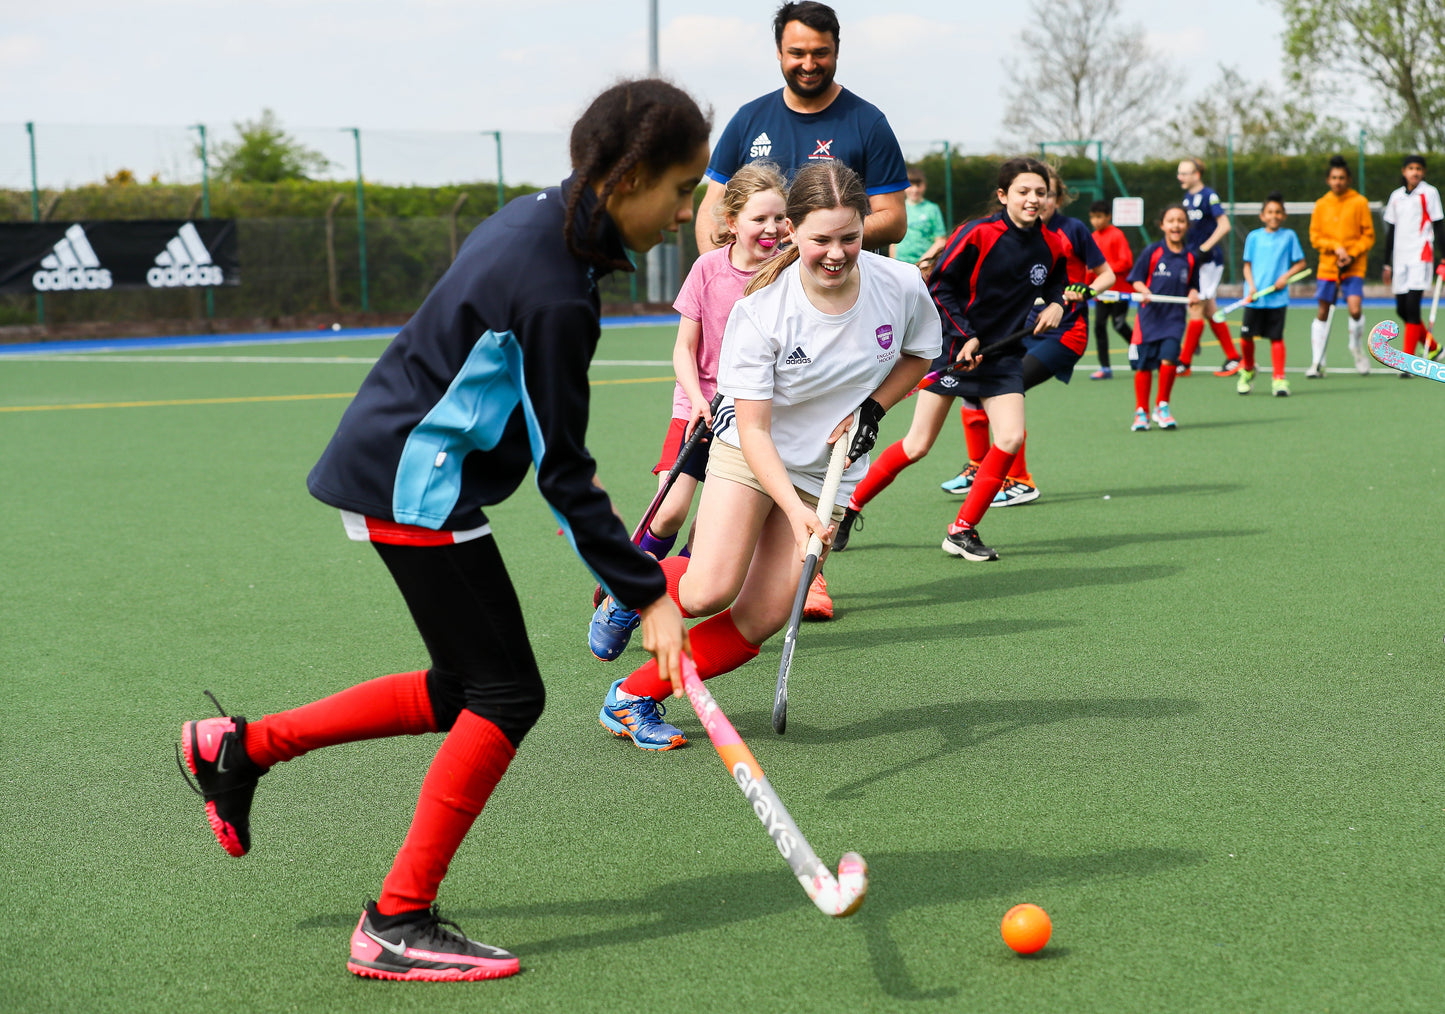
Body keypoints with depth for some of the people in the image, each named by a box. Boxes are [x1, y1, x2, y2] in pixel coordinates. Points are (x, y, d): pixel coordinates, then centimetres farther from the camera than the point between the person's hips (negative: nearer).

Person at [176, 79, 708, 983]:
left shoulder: (538, 219, 5)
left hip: (394, 461, 10)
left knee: (463, 692, 16)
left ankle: (241, 747, 24)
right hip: (416, 483, -10)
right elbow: (563, 476, -21)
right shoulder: (555, 295, -25)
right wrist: (645, 595, -16)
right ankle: (397, 926, 0)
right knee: (506, 696, -5)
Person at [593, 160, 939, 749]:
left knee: (761, 619, -7)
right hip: (750, 451, -3)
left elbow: (919, 353, 9)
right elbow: (754, 429, -20)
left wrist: (872, 407, -8)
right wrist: (793, 510, -32)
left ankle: (634, 696, 7)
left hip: (827, 471, 3)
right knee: (709, 593, -20)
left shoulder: (902, 286, -14)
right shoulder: (760, 311, -23)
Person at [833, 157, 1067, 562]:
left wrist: (1055, 304, -2)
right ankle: (851, 506, 17)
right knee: (918, 445, -3)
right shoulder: (977, 234, -15)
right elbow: (940, 286, -8)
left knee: (1010, 438, -13)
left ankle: (962, 530, 0)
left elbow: (1057, 285, 20)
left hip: (1004, 356, 4)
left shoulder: (1051, 246, 0)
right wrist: (967, 336, -14)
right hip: (954, 346, -4)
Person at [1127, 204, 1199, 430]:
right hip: (1149, 316, -1)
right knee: (1144, 366, 3)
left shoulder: (1191, 257, 5)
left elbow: (1192, 285, 14)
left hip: (1175, 317, 1)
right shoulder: (1152, 251, -2)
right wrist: (1143, 290, -17)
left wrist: (1193, 293, -6)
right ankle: (1141, 412, 20)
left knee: (1168, 359, -17)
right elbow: (1136, 279, 2)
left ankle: (1162, 407, 5)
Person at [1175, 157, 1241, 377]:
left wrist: (1204, 249, -22)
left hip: (1208, 260, -9)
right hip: (1193, 261, 9)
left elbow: (1224, 225, -18)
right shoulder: (1187, 197, 13)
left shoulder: (1209, 196, -12)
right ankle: (1233, 358, 16)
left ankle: (1184, 362, -4)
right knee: (1209, 311, 10)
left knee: (1196, 309, -7)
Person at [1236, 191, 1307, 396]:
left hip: (1277, 297, -1)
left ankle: (1278, 379, 5)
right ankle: (1248, 370, 24)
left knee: (1276, 337, -2)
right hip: (1254, 298, 1)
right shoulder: (1254, 237, 7)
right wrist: (1251, 285, -7)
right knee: (1246, 337, 0)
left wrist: (1286, 276, -9)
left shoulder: (1289, 236, 4)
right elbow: (1247, 265, 9)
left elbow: (1300, 263, 8)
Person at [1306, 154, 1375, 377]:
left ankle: (1358, 350, 10)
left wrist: (1351, 254, -13)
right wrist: (1336, 247, -12)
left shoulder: (1360, 202, 0)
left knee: (1355, 309, -18)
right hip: (1327, 266, 2)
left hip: (1354, 267, -2)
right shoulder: (1321, 205, 6)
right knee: (1323, 313, 4)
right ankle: (1317, 363, 13)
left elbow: (1368, 236, 0)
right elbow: (1315, 237, 5)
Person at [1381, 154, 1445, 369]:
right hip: (1400, 258, 5)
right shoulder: (1396, 196, 13)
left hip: (1421, 256, -5)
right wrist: (1388, 264, 18)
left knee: (1412, 307, -14)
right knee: (1402, 310, 5)